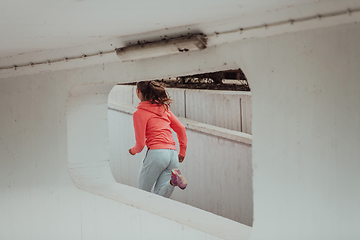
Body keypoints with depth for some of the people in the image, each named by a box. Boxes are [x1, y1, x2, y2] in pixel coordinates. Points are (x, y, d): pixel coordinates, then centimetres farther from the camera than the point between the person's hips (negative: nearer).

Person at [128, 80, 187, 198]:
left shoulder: (139, 114, 0)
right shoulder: (164, 108, 20)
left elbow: (141, 143, -1)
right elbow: (181, 129, 21)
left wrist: (133, 151, 22)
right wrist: (182, 152, 28)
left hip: (157, 153, -6)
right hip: (173, 154, 6)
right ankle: (173, 179, -24)